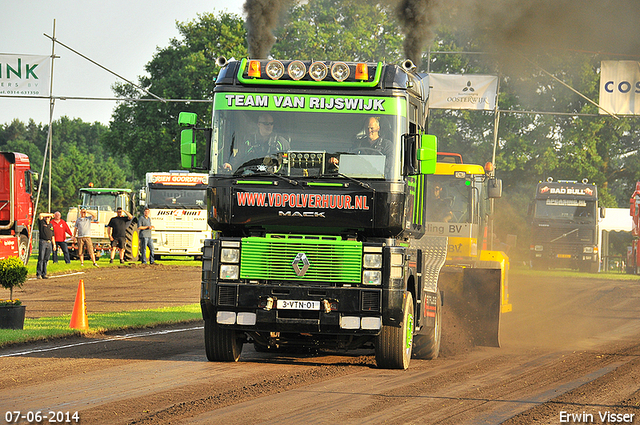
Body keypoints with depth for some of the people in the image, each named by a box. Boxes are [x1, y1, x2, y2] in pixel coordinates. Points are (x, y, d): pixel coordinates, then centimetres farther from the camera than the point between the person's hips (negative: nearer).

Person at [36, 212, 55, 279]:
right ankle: (38, 274, -10)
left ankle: (44, 274, 7)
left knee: (46, 259, 5)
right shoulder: (42, 223, 4)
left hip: (49, 243, 5)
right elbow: (41, 215, -13)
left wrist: (54, 244, 14)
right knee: (41, 259, -9)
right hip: (43, 242, -5)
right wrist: (49, 214, -3)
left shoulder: (51, 225, 19)